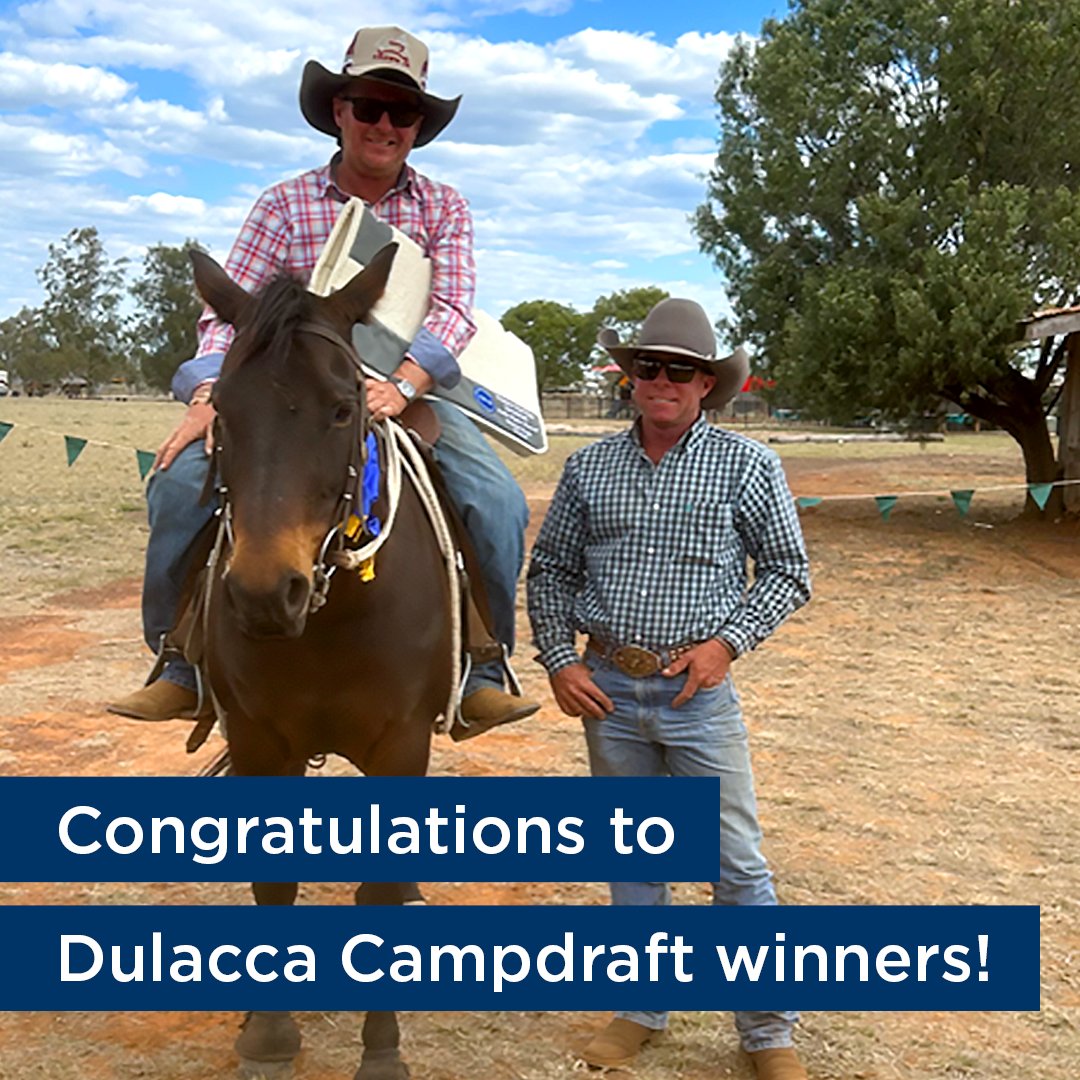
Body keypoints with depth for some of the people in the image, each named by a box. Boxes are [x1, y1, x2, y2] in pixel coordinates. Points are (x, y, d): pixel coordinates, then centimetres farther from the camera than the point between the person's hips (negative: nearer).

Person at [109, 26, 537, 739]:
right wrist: (208, 393, -21)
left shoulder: (443, 208, 6)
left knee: (498, 503, -25)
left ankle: (482, 673, -7)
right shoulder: (286, 204, 5)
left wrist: (402, 385, -27)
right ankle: (183, 664, -4)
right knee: (181, 480, -22)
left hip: (412, 391, 0)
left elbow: (454, 307, -8)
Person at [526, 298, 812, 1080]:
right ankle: (644, 1009, 31)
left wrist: (728, 641, -12)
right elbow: (549, 571, 10)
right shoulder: (590, 467, 3)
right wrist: (558, 658, -1)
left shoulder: (748, 465, -4)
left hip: (698, 691, -3)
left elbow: (788, 571, 1)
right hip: (607, 690, 3)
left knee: (737, 864, 4)